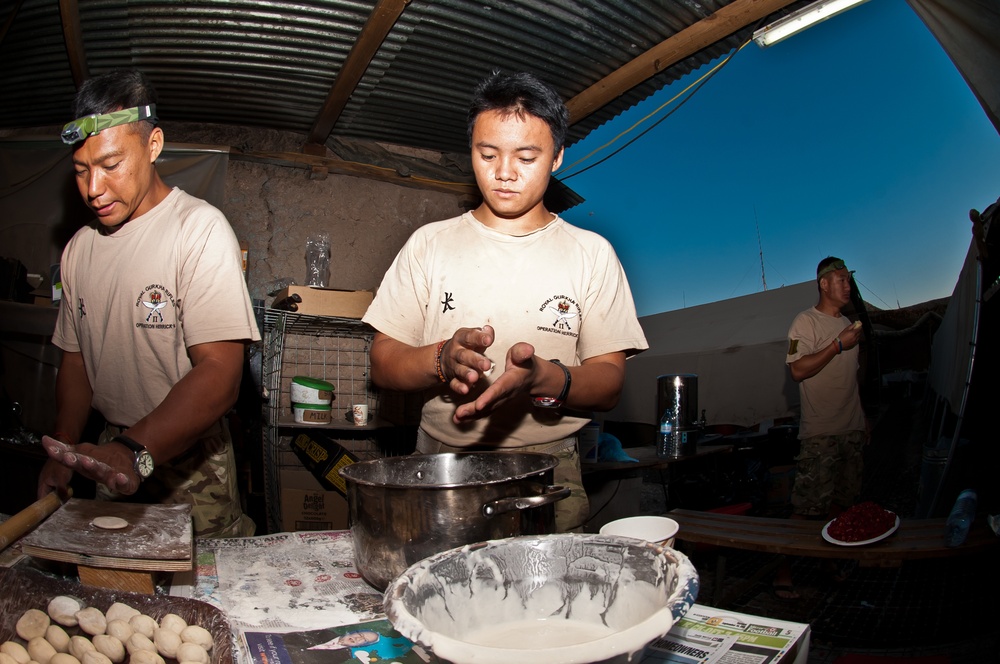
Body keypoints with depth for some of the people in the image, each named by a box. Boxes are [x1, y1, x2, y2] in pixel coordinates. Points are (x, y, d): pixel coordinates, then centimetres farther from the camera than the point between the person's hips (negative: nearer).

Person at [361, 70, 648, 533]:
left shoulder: (592, 253, 5)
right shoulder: (430, 243, 7)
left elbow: (608, 383, 0)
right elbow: (382, 364, 4)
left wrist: (542, 377, -21)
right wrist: (443, 359, -18)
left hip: (550, 477, 0)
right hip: (439, 465, 1)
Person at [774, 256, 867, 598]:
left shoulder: (847, 323, 17)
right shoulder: (806, 322, -7)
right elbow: (798, 370, -20)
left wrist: (863, 417, 21)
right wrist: (839, 345, -17)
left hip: (852, 429, 8)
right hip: (820, 432, -8)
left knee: (842, 501, 11)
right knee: (806, 506, -10)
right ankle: (783, 571, -4)